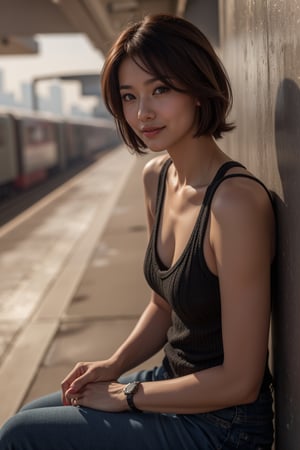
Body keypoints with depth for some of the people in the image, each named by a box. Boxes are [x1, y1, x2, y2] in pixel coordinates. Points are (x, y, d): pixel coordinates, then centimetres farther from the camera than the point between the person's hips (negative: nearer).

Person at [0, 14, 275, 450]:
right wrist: (114, 365, -2)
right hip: (176, 382, 7)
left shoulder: (236, 202, -28)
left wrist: (126, 394, -13)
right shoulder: (156, 175, -1)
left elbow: (240, 381, -23)